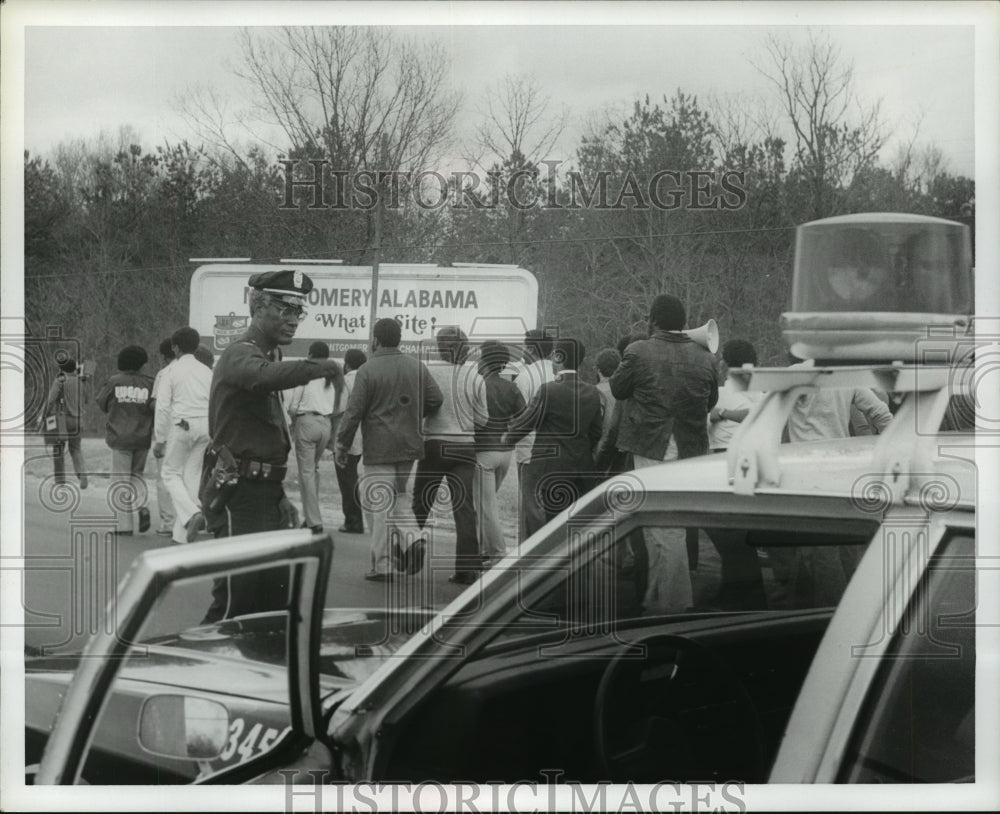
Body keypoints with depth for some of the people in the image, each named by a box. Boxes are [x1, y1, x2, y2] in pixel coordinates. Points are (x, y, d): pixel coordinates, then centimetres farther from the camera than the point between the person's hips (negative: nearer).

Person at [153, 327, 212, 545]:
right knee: (193, 475, 9)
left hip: (181, 426, -4)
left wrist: (159, 439, -2)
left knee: (171, 472, 8)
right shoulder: (206, 372, 11)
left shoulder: (171, 371, -1)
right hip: (205, 426, 4)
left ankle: (191, 514, -17)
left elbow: (162, 406, -6)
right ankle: (182, 533, 10)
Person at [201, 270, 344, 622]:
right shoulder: (239, 356, -12)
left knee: (277, 599, 10)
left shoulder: (269, 355, 20)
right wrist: (324, 367, -35)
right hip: (238, 496, -10)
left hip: (266, 495, 10)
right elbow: (270, 376, -39)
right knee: (235, 601, -10)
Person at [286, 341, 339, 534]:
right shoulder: (331, 378, 8)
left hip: (307, 422, -5)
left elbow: (293, 406, -6)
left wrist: (294, 422, 13)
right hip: (326, 423, 5)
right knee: (314, 468, 20)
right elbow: (334, 408, 4)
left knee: (306, 472, -1)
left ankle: (314, 521, -6)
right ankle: (311, 516, 20)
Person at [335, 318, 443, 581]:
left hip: (379, 448, -5)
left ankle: (383, 565, 0)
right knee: (398, 495, 22)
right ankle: (412, 537, -2)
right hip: (410, 446, 5)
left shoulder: (368, 370, -10)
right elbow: (435, 399, 3)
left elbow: (354, 412, -11)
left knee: (381, 503, -1)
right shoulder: (417, 367, 5)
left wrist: (341, 444, -2)